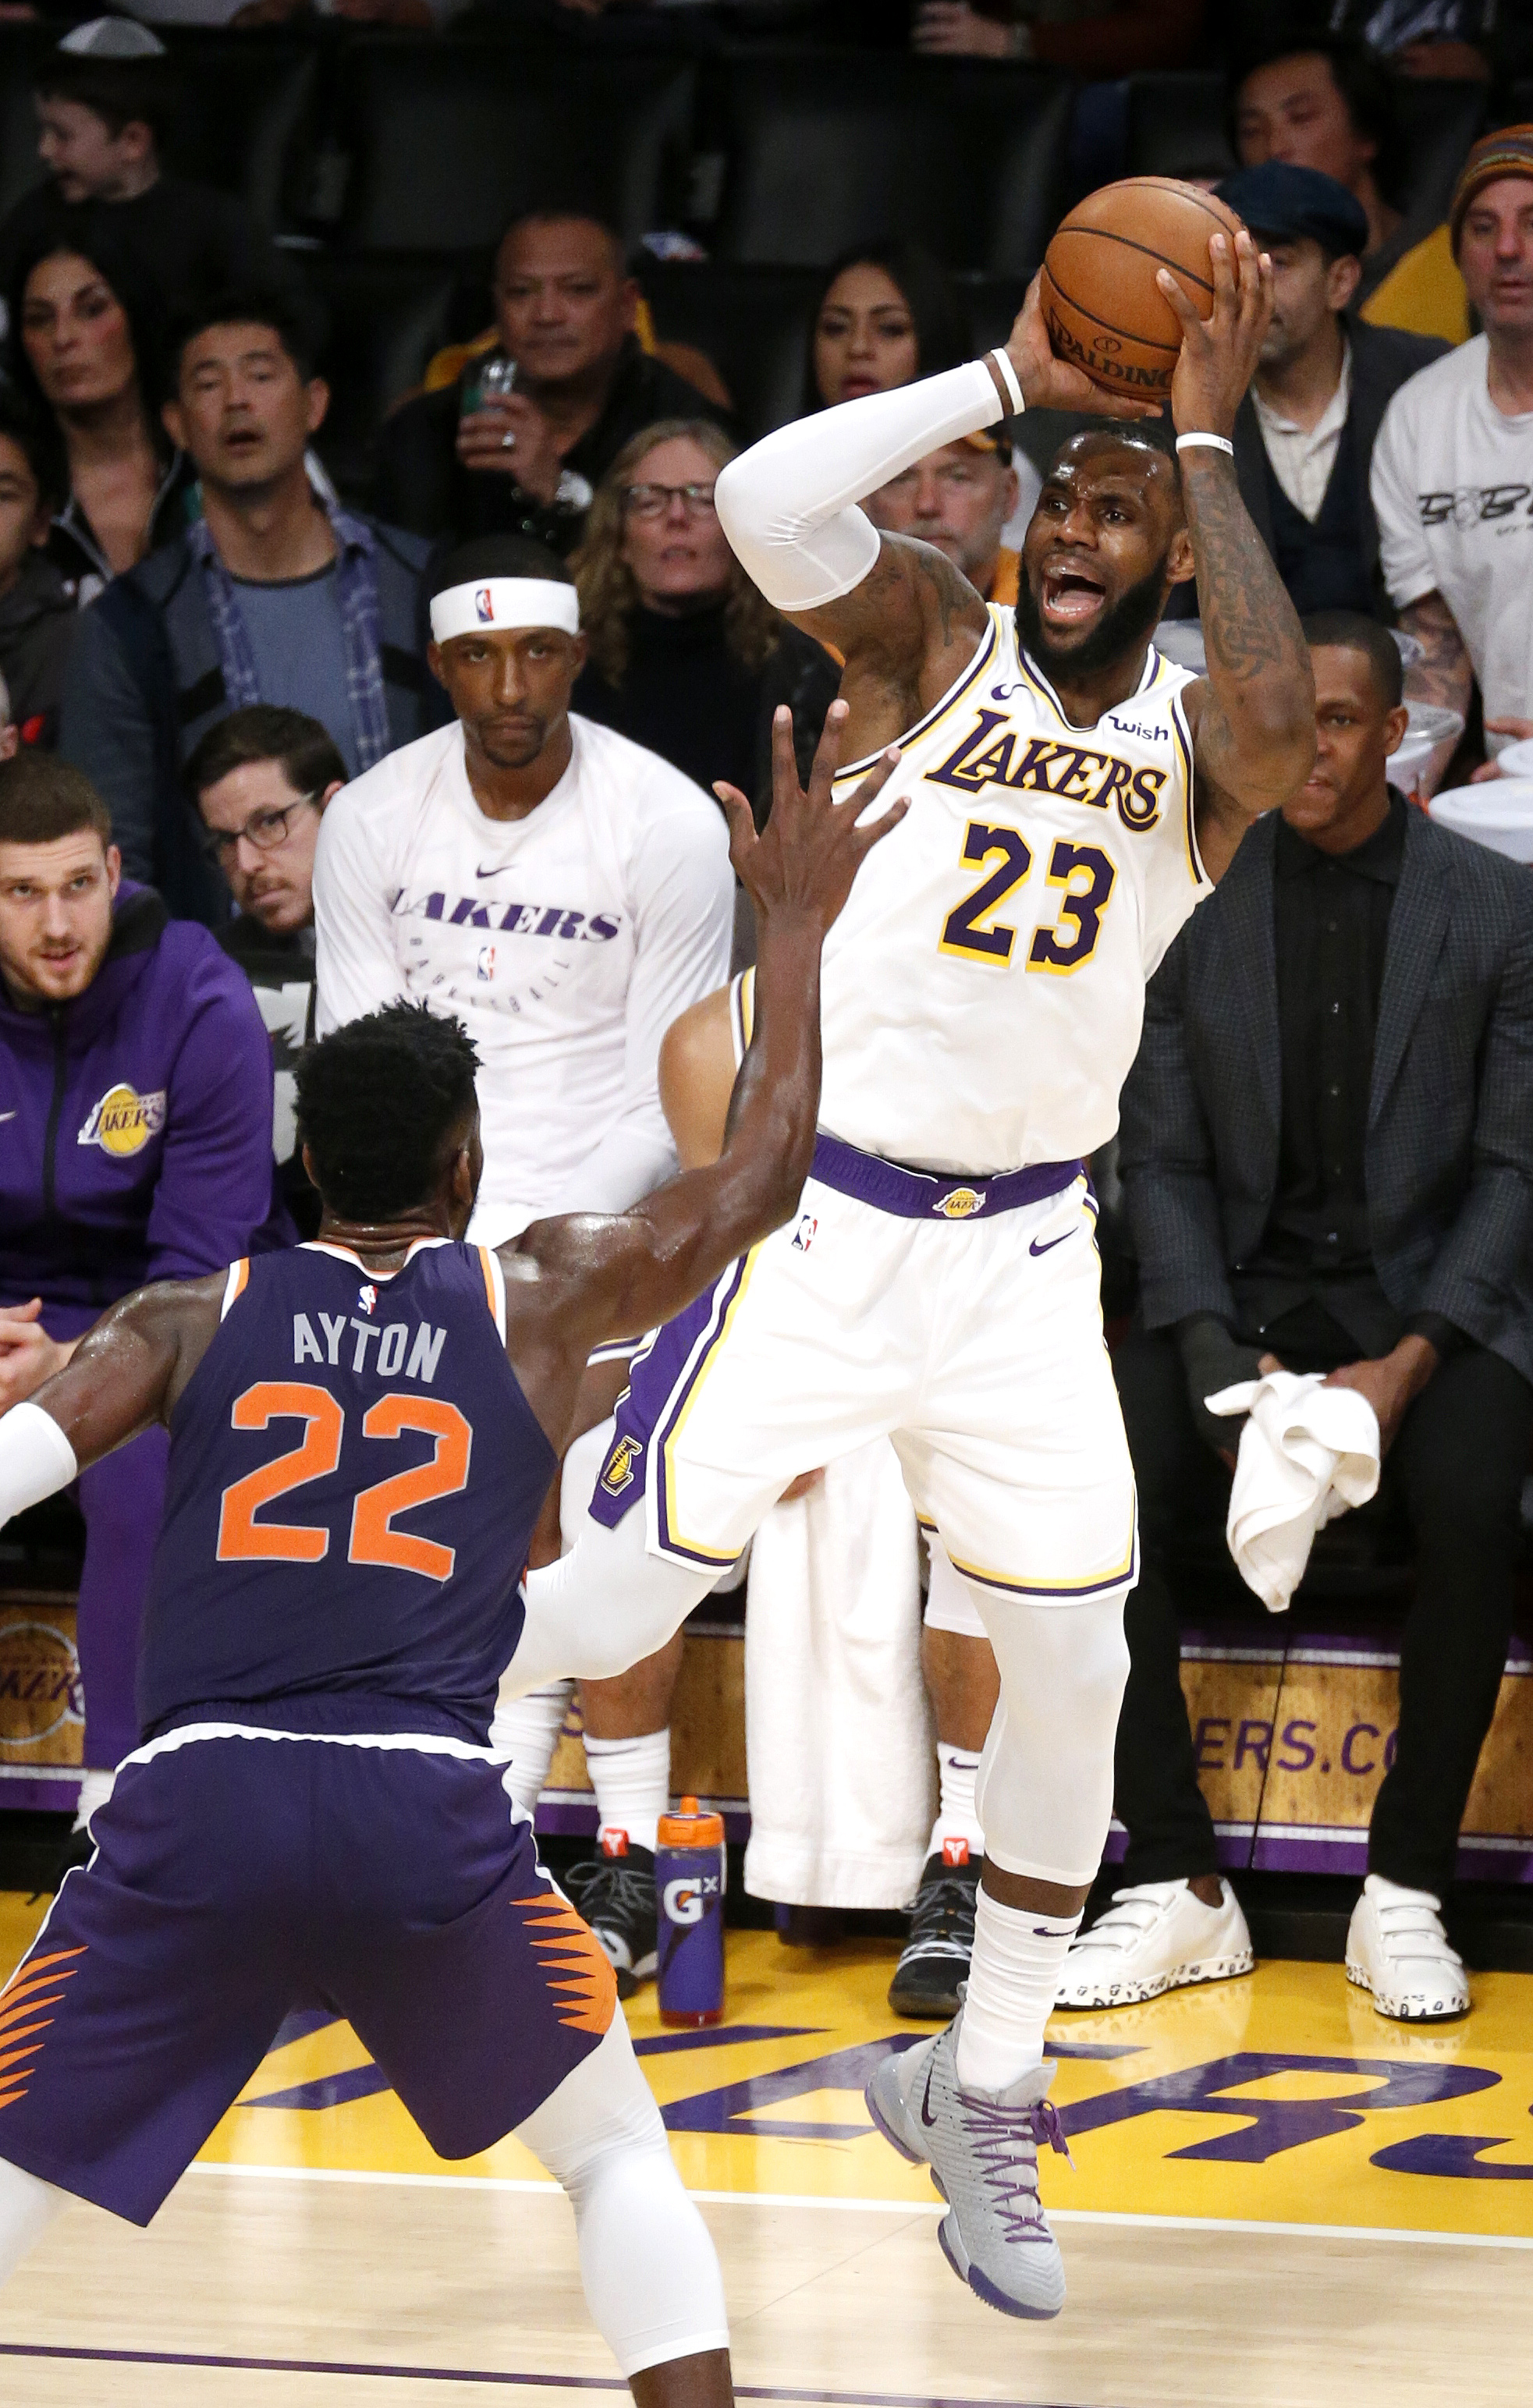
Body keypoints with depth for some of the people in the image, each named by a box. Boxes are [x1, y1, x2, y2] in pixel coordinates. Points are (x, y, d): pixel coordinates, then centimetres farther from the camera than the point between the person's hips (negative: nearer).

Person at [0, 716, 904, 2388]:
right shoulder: (537, 1300, 16)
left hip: (197, 1809, 0)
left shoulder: (194, 1321, 16)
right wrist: (795, 931, 34)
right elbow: (759, 1183, 27)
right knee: (619, 2156, 22)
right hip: (430, 1815, 0)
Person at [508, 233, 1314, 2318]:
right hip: (823, 1214, -2)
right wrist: (1015, 377, -21)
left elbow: (1278, 721, -27)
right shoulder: (938, 639, -4)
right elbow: (763, 503, -24)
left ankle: (981, 2094, 17)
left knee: (1076, 1664, 0)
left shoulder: (1196, 737, 0)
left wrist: (1209, 438, -22)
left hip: (1024, 1254, 2)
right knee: (622, 1601, -5)